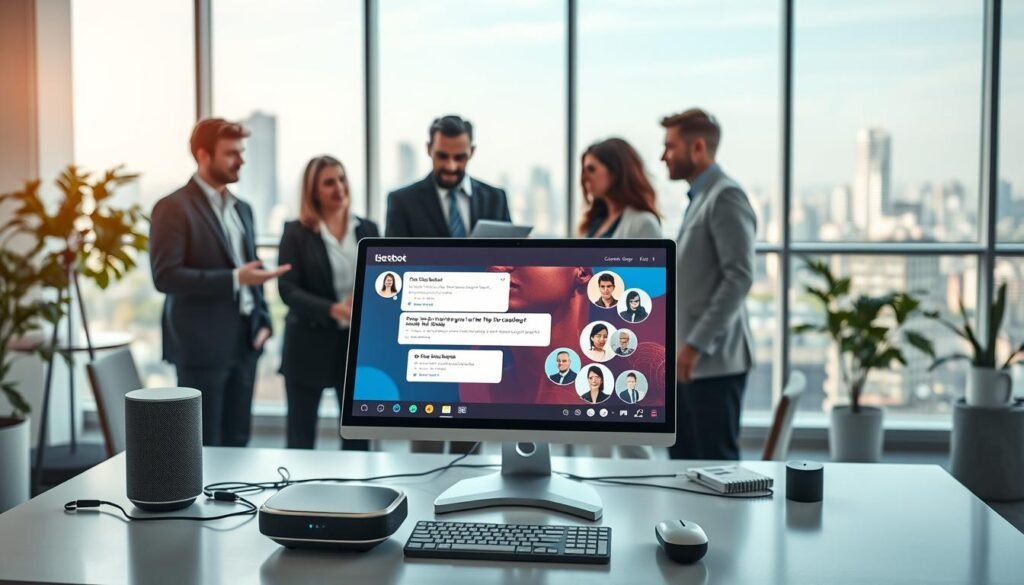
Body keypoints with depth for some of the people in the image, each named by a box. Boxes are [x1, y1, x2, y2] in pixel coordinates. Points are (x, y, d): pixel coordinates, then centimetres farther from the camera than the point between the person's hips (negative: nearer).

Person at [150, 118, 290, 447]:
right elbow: (165, 276, -17)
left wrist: (262, 320, 6)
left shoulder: (242, 209, 15)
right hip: (202, 344, -7)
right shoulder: (174, 208, -9)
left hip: (244, 341, 7)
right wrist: (233, 279, -23)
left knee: (237, 441, 11)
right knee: (203, 447, 0)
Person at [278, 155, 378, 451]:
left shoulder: (367, 229, 7)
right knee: (301, 433, 7)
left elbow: (382, 281, 10)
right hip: (309, 345, -3)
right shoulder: (296, 232, -4)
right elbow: (287, 290, -11)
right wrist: (333, 310, -24)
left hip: (359, 343, 3)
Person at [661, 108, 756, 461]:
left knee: (717, 461, -3)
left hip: (714, 359, -9)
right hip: (691, 360, 9)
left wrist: (696, 344, -21)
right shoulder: (700, 198, 18)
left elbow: (739, 276, -20)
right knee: (684, 457, 12)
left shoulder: (725, 196, -11)